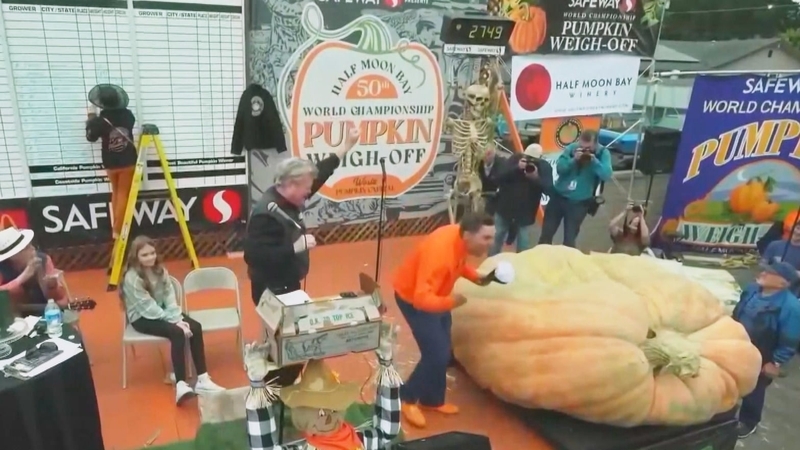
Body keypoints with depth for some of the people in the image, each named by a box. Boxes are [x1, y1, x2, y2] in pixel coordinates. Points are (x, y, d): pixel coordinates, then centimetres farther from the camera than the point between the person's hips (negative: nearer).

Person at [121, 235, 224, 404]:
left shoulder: (159, 270, 3)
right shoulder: (132, 278, -19)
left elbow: (170, 296, -2)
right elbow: (148, 307, -22)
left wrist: (178, 318, -17)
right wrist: (174, 321, -23)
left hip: (161, 312, 7)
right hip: (142, 318, -7)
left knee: (195, 327, -17)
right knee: (177, 332, -32)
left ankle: (202, 379, -18)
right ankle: (180, 385, -35)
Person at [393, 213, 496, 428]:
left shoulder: (461, 239, -13)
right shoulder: (440, 252, -39)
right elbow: (421, 298, -42)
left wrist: (476, 277, -5)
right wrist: (450, 302, -56)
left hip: (434, 294, 9)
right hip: (413, 298, -8)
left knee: (443, 351, 15)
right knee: (437, 354, -8)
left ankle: (432, 400, 36)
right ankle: (407, 398, 16)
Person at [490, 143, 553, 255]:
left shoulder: (544, 167, -6)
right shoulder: (515, 159, -5)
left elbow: (548, 189, -15)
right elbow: (499, 177, -16)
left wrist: (536, 178, -31)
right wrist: (517, 168, -28)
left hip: (525, 214, -1)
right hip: (504, 209, 1)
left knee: (523, 245, 0)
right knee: (496, 239, 13)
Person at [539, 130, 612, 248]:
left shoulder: (603, 153, -9)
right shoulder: (572, 148, -5)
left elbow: (607, 175, -21)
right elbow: (559, 168, -11)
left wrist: (595, 161, -32)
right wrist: (574, 160, -25)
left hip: (579, 203, -2)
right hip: (558, 196, 2)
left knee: (569, 239, 2)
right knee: (546, 233, 9)